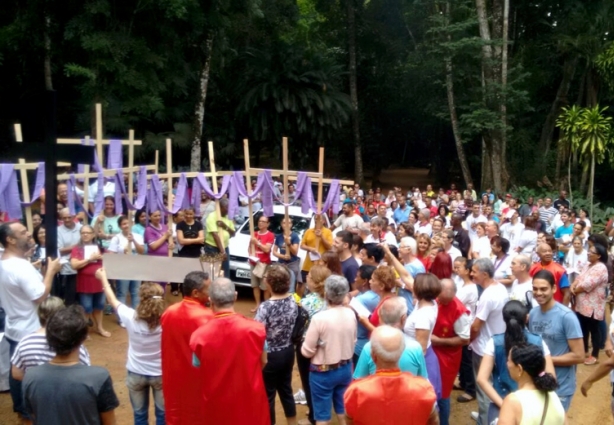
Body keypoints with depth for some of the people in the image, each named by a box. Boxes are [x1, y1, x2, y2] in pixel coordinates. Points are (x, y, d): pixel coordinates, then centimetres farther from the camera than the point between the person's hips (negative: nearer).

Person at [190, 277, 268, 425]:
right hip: (250, 400, 0)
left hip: (216, 404, 0)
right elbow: (263, 362, -2)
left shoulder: (200, 336, -20)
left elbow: (198, 374, -5)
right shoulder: (255, 329, -18)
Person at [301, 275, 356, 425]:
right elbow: (352, 342, 6)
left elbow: (307, 351, -17)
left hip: (323, 372, -5)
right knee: (343, 407, 22)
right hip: (346, 369, 5)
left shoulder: (320, 318, -24)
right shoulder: (351, 314, -7)